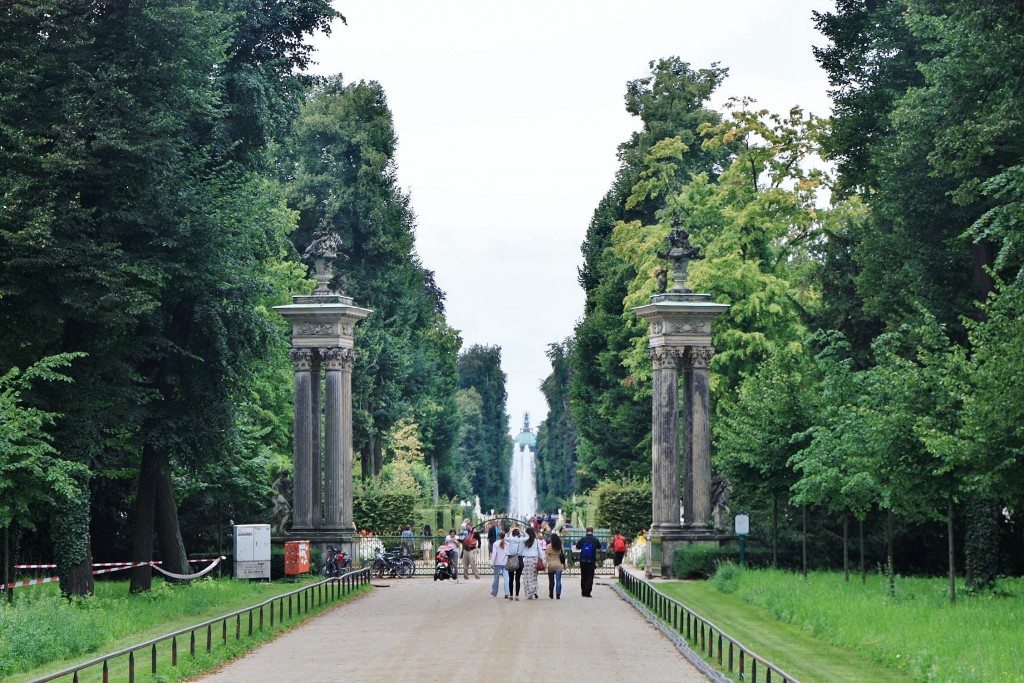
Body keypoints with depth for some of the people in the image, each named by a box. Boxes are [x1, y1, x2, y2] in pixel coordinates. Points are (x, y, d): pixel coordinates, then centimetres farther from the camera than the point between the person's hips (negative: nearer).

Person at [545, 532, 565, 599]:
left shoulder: (549, 546, -5)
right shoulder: (560, 546, 3)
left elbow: (547, 556, -9)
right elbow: (562, 555, 9)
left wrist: (545, 563, -7)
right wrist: (564, 564, 17)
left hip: (551, 565, -1)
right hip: (559, 565, 1)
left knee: (551, 581, 11)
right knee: (558, 581, -4)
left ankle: (551, 595, 18)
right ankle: (558, 595, -17)